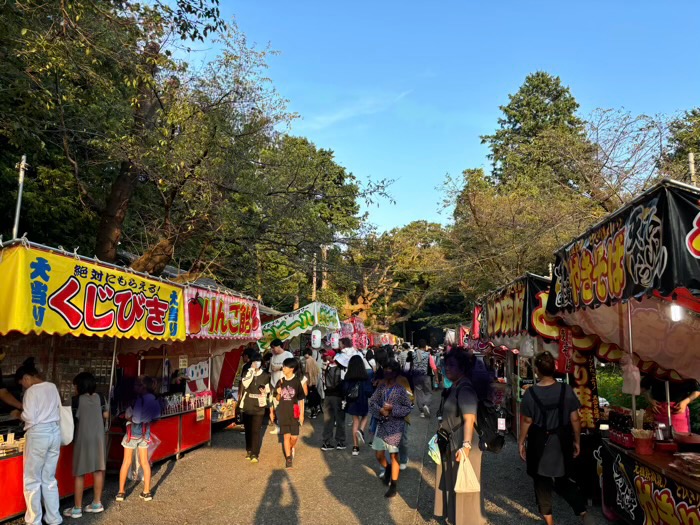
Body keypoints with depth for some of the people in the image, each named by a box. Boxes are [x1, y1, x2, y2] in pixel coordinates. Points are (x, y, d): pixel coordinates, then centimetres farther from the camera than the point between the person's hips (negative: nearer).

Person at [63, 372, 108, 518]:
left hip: (83, 438, -4)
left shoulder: (78, 400, -8)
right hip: (98, 437, 4)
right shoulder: (99, 398, 2)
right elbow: (106, 415, 8)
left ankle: (77, 508, 9)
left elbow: (74, 418, -4)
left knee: (80, 473, 3)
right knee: (98, 470, 11)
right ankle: (97, 503, 20)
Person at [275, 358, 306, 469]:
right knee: (286, 436, 3)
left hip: (294, 413, -2)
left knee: (294, 436, 1)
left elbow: (301, 399, -4)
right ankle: (288, 458, 15)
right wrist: (278, 393, -14)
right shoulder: (281, 381, 0)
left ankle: (291, 448, 33)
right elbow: (278, 399, 9)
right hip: (283, 413, 2)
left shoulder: (297, 381, -8)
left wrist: (301, 414, -5)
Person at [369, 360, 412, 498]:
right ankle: (387, 469, 44)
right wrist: (380, 410, -18)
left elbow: (408, 408, -10)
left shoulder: (400, 390, -11)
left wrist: (393, 408, -22)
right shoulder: (381, 387, 0)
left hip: (395, 425, -4)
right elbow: (372, 403, 1)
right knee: (379, 454, 11)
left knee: (394, 455, 4)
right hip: (382, 424, 4)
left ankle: (393, 486, 17)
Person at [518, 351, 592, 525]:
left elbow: (526, 421, -8)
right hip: (562, 441, 2)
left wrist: (521, 442, 7)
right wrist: (577, 441, 10)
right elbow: (575, 419, -5)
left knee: (541, 481, 15)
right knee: (562, 480, 21)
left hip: (539, 441, -2)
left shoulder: (530, 393, -16)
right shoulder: (566, 390, -12)